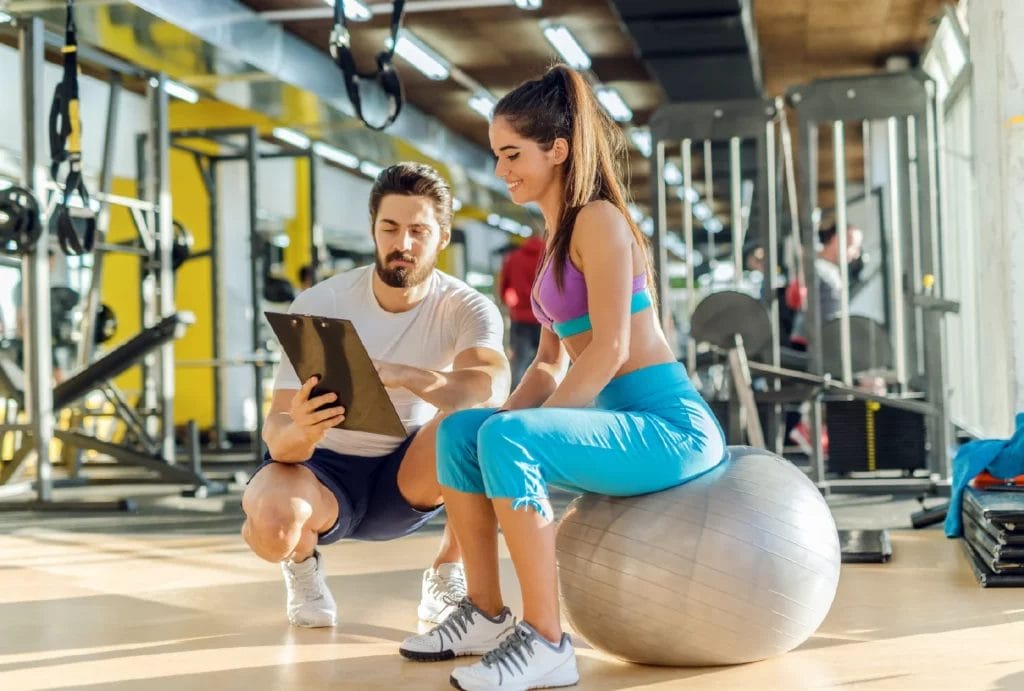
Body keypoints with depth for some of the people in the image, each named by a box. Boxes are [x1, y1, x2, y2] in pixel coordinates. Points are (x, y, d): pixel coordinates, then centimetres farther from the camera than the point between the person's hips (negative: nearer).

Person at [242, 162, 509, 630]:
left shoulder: (467, 308, -15)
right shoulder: (319, 305, -17)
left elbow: (492, 384, -39)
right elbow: (276, 428, -22)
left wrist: (401, 375, -56)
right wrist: (297, 433, -48)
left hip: (408, 475, 1)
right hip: (324, 468, -1)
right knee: (269, 523, -36)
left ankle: (447, 577, -7)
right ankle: (302, 561, 5)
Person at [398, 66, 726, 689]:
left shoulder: (599, 220, -10)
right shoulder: (559, 235, 18)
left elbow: (610, 348, -19)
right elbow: (550, 361, 18)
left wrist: (521, 428, -18)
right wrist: (501, 422, 2)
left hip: (671, 427, -10)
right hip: (624, 424, 10)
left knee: (510, 440, -29)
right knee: (461, 430, 5)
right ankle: (487, 614, 8)